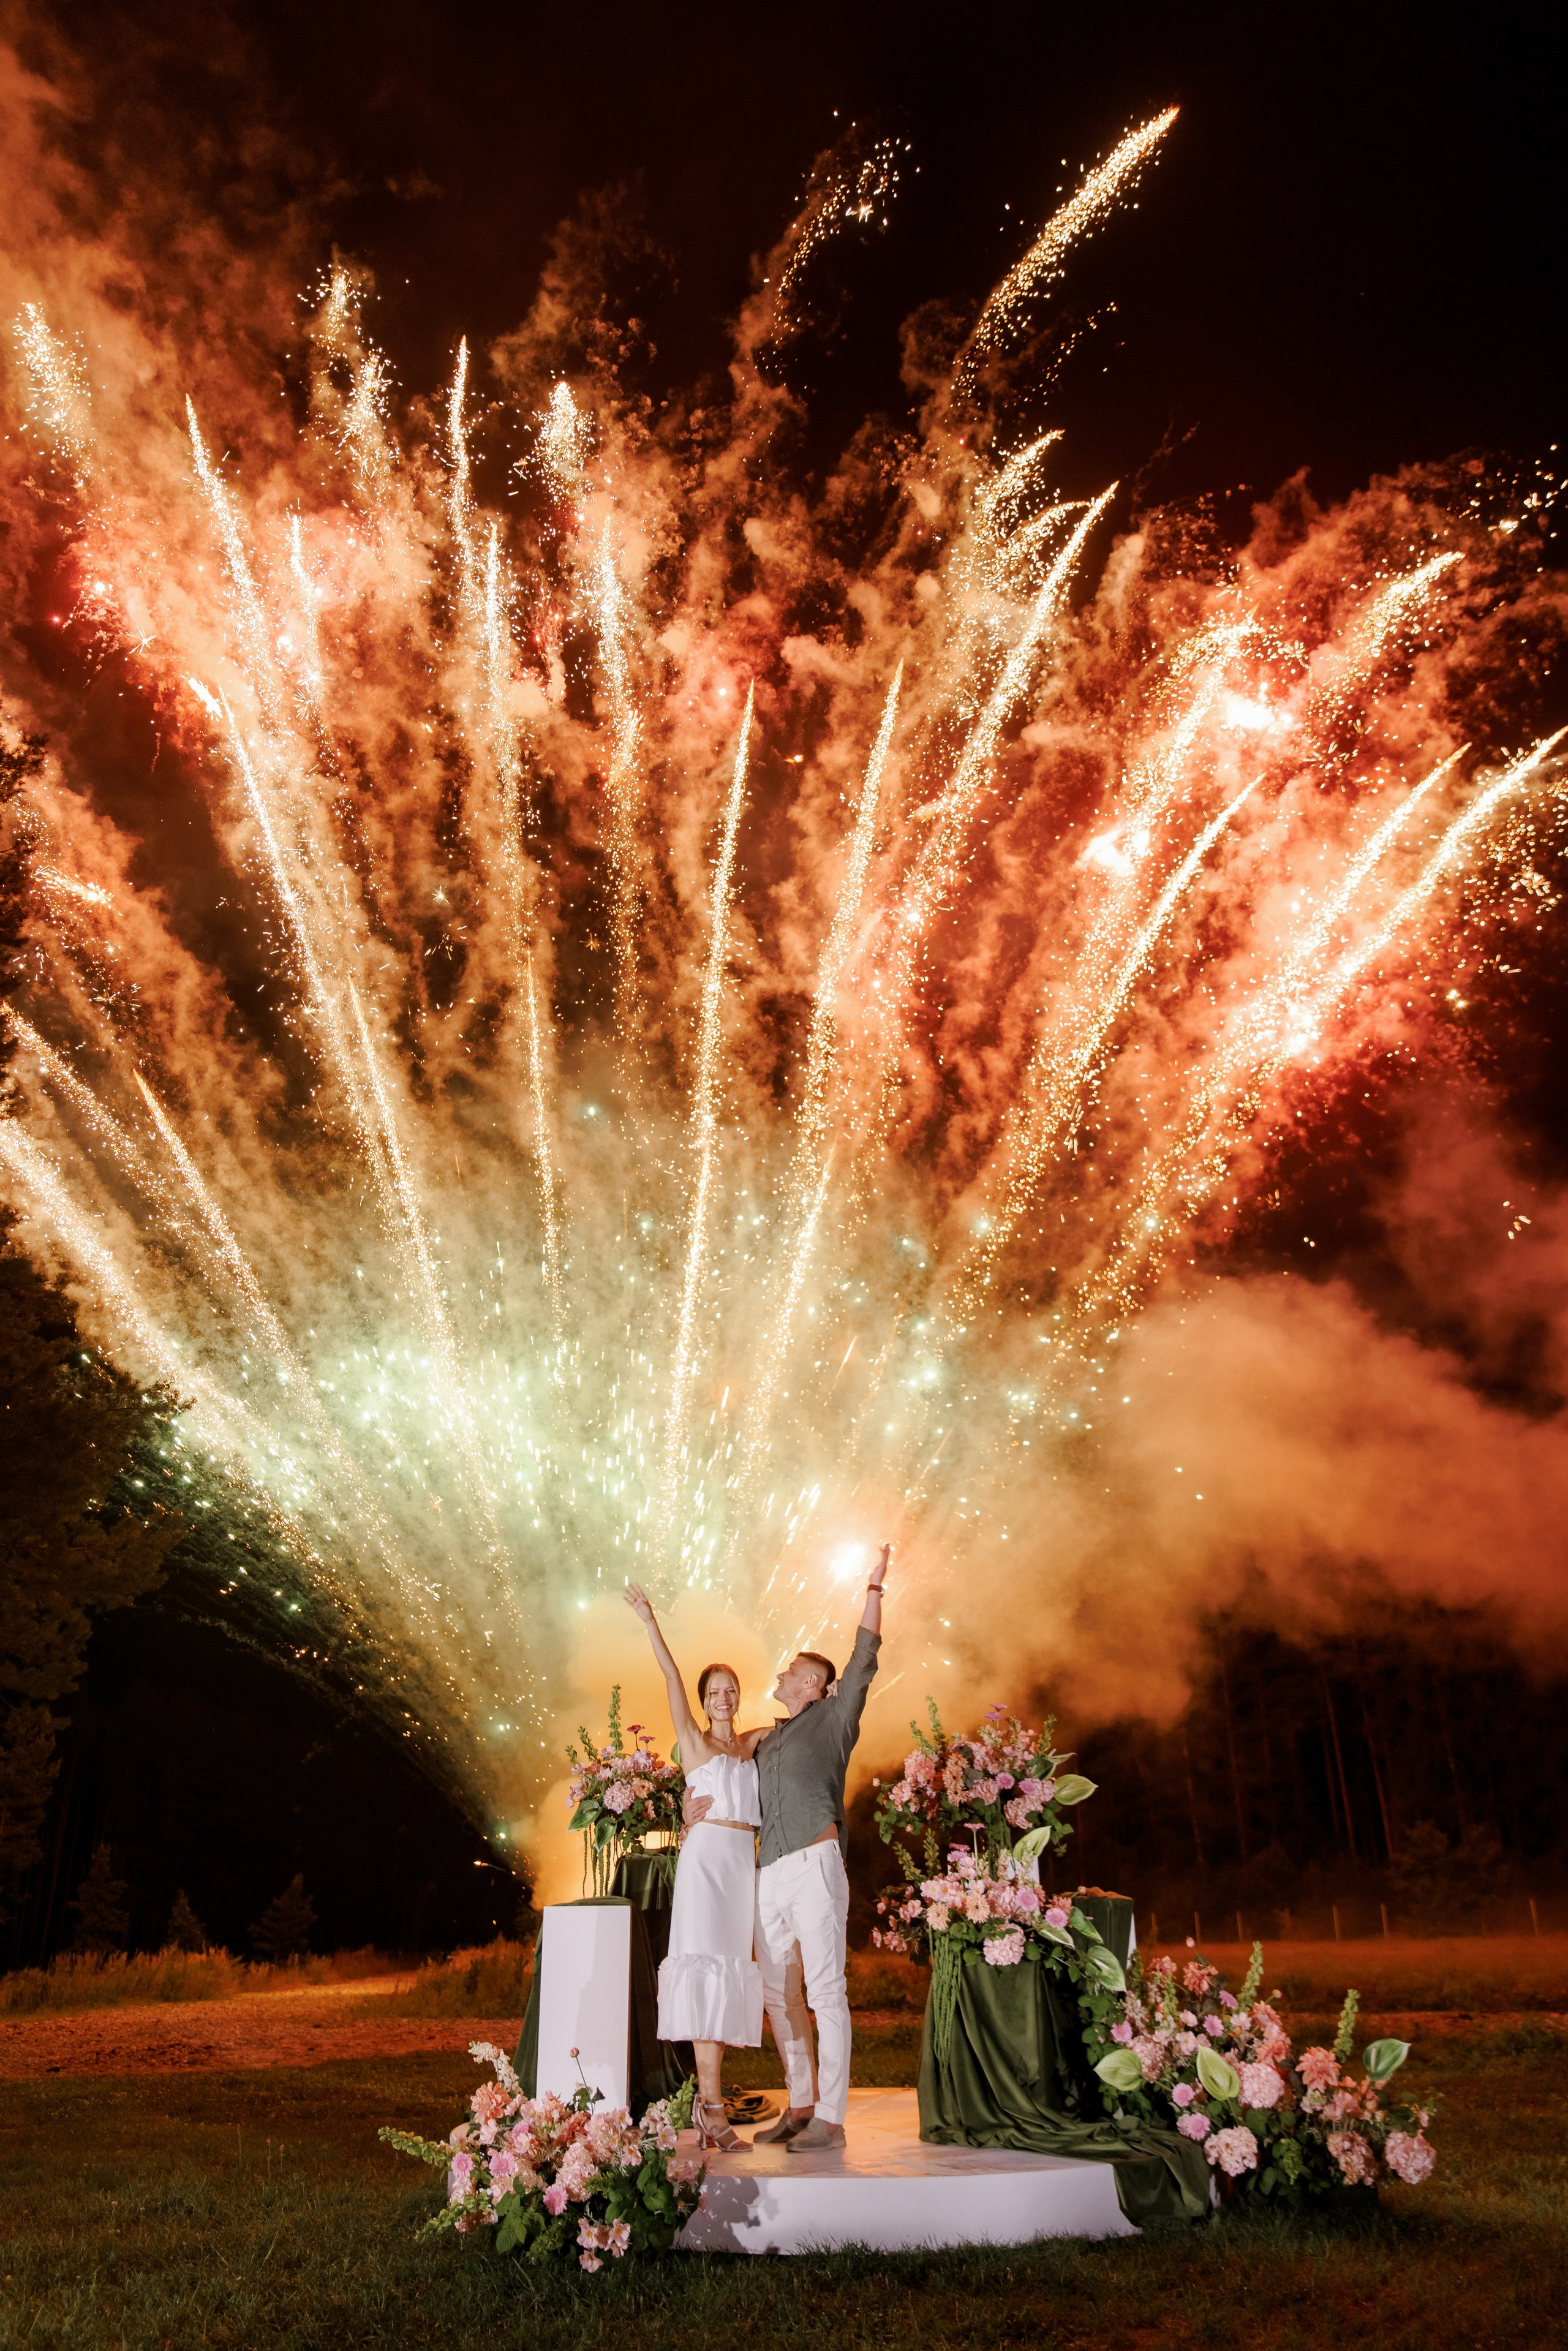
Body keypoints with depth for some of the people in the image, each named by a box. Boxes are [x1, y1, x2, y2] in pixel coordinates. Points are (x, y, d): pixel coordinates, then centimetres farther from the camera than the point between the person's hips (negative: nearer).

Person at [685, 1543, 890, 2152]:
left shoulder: (832, 1718, 6)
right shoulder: (767, 1742, 23)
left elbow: (864, 1660, -3)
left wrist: (875, 1586, -7)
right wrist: (697, 1805, 5)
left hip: (814, 1864, -7)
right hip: (769, 1874, 7)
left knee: (825, 1991, -6)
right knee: (779, 1993, 10)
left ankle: (830, 2118, -2)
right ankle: (801, 2105, 21)